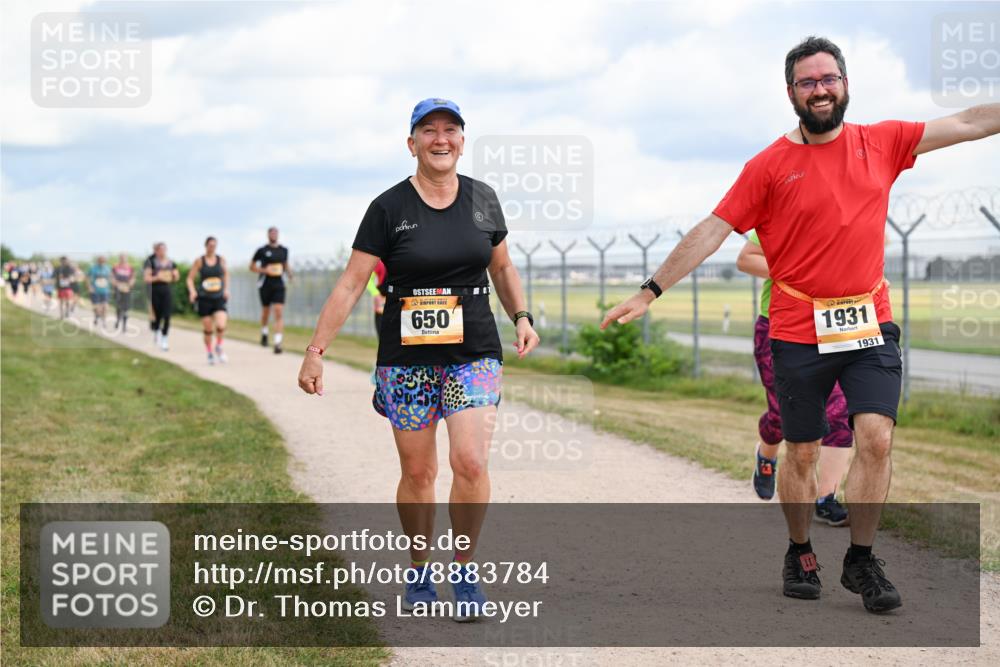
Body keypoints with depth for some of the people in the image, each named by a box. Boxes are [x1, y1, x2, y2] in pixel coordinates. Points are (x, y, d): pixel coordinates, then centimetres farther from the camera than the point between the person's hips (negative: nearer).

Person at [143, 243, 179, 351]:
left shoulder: (171, 263, 8)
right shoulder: (151, 262, -4)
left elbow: (176, 278, 17)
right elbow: (146, 278, -7)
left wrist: (175, 275, -5)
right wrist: (157, 278, -21)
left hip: (167, 290, 3)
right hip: (155, 291, -3)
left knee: (167, 316, -8)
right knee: (157, 316, 6)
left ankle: (164, 340, -5)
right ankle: (156, 332, 37)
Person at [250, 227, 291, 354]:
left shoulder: (284, 250, 7)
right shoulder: (262, 250, -2)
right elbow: (252, 266, 5)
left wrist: (289, 273, 3)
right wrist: (264, 270, -12)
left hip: (279, 285, 1)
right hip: (265, 285, -1)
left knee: (279, 313, -12)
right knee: (266, 311, 13)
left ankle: (277, 343, -17)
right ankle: (264, 333, 43)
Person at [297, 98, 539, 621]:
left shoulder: (482, 200, 5)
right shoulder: (389, 208, -4)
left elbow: (502, 268, 19)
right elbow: (351, 284, -4)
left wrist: (521, 316, 4)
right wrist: (316, 350, -9)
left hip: (474, 352, 1)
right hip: (407, 356, -1)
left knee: (470, 462, -14)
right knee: (417, 471, 3)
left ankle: (464, 569, 6)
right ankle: (418, 572, 24)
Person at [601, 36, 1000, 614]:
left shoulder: (881, 143, 5)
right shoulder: (771, 166, -3)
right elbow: (711, 232, -4)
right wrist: (651, 291, -8)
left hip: (871, 326, 2)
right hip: (800, 332, -1)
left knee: (877, 437, -10)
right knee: (802, 454, 7)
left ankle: (862, 560, 5)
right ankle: (800, 554, 27)